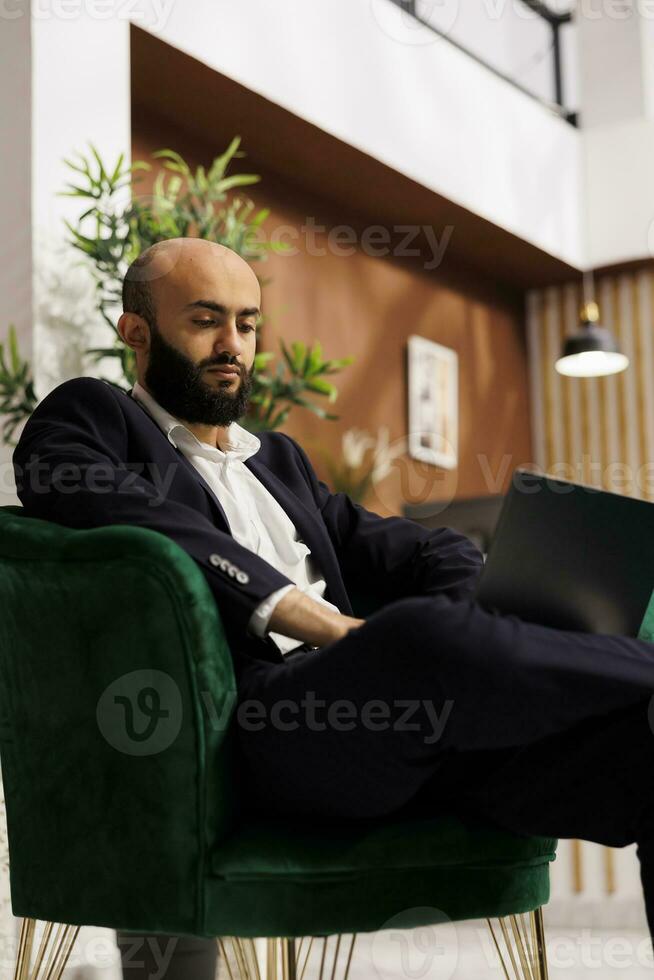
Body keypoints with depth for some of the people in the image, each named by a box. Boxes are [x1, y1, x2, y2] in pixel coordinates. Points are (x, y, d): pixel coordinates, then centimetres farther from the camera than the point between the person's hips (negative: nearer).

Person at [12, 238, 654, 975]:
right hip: (257, 728, -6)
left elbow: (411, 551, 23)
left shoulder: (279, 459, 33)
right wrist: (331, 628, -15)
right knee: (429, 632, -37)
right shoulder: (85, 420, 13)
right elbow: (141, 522, -9)